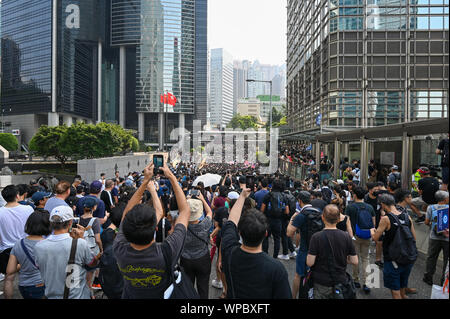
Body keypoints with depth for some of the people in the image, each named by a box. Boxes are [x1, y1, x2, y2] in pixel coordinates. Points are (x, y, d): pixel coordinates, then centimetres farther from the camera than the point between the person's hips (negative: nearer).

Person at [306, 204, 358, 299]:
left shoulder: (316, 237, -18)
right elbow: (355, 262, -5)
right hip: (341, 281, 2)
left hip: (321, 284, -2)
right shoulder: (346, 236, -10)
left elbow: (310, 263, -18)